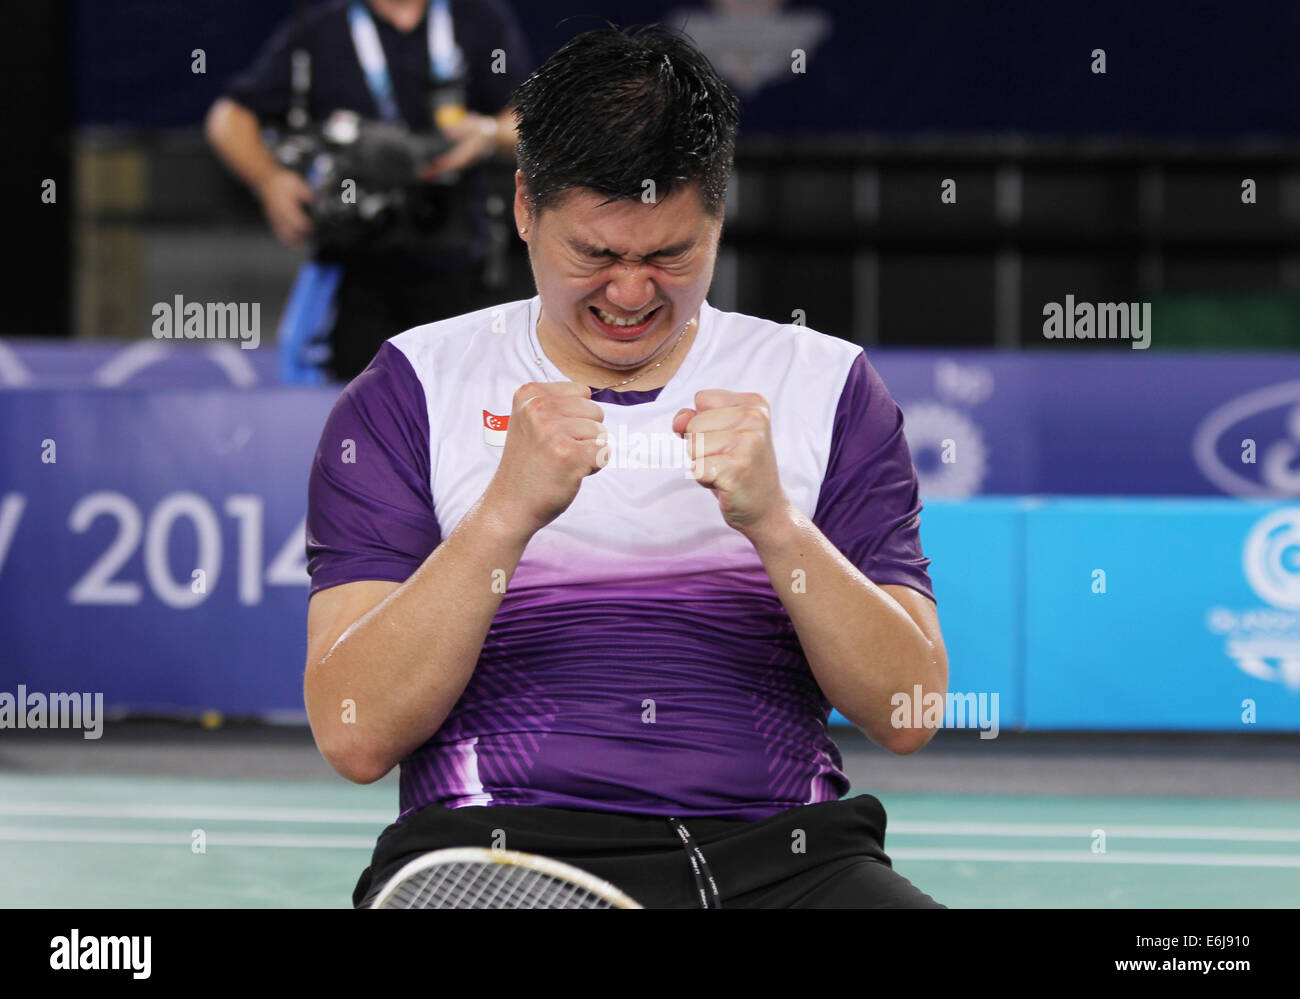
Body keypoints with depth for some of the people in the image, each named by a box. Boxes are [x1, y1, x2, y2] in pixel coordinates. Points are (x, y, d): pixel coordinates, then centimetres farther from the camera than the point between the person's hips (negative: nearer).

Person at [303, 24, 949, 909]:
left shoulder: (825, 386, 15)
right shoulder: (413, 392, 9)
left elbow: (908, 713, 4)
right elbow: (355, 736, -3)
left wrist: (773, 521, -12)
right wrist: (507, 513, -15)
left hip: (780, 855, 1)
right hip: (493, 850, -1)